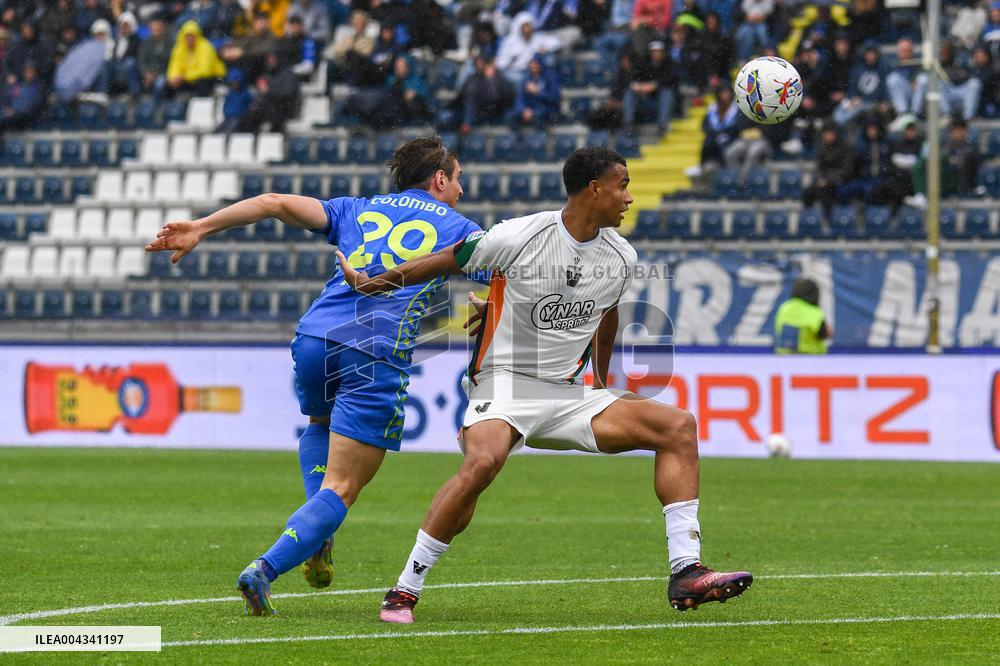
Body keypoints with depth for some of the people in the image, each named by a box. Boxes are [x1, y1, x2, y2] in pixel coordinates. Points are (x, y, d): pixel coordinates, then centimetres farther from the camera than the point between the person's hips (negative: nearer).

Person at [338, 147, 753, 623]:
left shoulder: (621, 258, 4)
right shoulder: (518, 238, -13)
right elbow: (447, 262, 1)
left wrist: (603, 384, 34)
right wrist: (373, 282, 5)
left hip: (569, 396, 6)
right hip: (504, 382, -6)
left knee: (678, 425, -8)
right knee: (483, 462, -37)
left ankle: (686, 574, -11)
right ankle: (404, 592, -24)